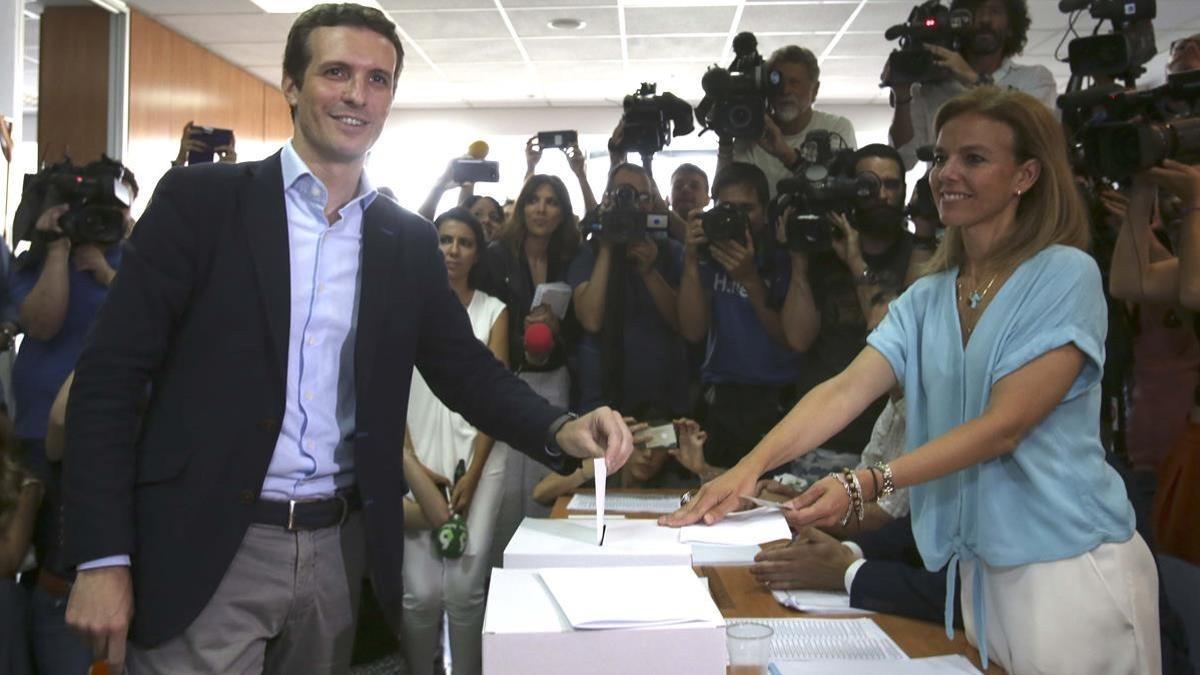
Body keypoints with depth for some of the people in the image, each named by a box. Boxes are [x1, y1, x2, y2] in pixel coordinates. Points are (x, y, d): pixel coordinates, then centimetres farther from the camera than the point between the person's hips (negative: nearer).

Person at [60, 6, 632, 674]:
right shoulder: (200, 199, -5)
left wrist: (562, 429, -13)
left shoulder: (409, 241, 7)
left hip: (340, 549, 4)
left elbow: (466, 369, 8)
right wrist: (102, 558, -12)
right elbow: (110, 375, -6)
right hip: (204, 551, -3)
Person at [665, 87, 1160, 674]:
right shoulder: (927, 298, 8)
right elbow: (846, 390, -5)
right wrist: (751, 465, -21)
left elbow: (1004, 425, -18)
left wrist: (868, 484, -27)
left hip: (1069, 566, -5)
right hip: (977, 567, 6)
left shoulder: (1065, 276, -10)